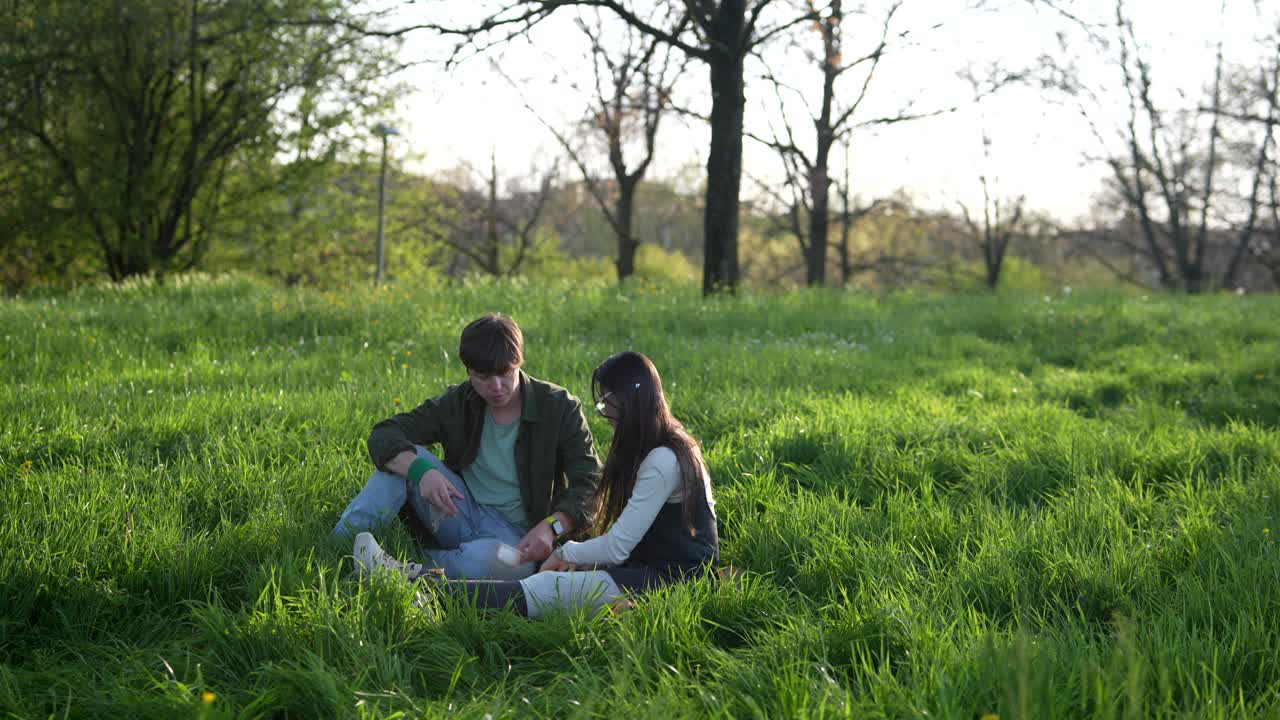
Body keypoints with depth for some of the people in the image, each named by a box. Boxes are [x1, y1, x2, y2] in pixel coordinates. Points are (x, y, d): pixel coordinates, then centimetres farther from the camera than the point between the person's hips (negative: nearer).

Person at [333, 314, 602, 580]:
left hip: (516, 536, -3)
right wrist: (421, 470, -31)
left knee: (505, 562, -41)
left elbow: (589, 483, -10)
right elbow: (384, 436, -8)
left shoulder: (559, 407, -7)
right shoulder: (458, 403, 1)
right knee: (407, 458, -18)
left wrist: (550, 527, -30)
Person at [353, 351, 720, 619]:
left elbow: (617, 547, -16)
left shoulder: (663, 461, -16)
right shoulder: (672, 446, 17)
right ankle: (416, 576, -14)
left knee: (546, 589, -22)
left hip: (673, 581, -10)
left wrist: (566, 553, 0)